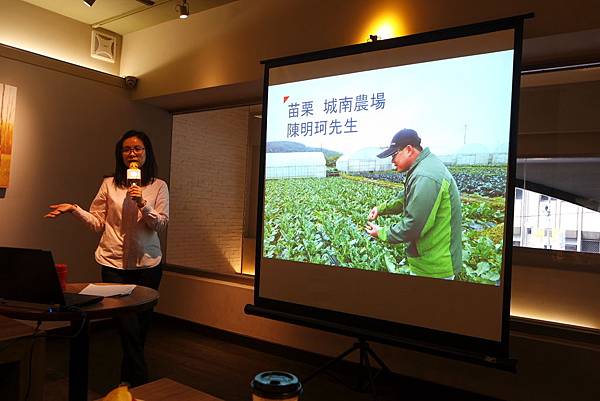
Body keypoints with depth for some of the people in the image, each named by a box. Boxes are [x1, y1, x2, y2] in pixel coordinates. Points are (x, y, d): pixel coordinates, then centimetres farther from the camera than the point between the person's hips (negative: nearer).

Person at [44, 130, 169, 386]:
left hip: (148, 262, 1)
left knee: (141, 323, 13)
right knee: (129, 327, -2)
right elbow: (97, 223, 5)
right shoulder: (109, 185, 2)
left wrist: (143, 204, -19)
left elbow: (161, 224, -5)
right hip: (115, 263, -1)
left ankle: (128, 379, 36)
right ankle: (141, 384, 14)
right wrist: (74, 209, -8)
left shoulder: (159, 186, 1)